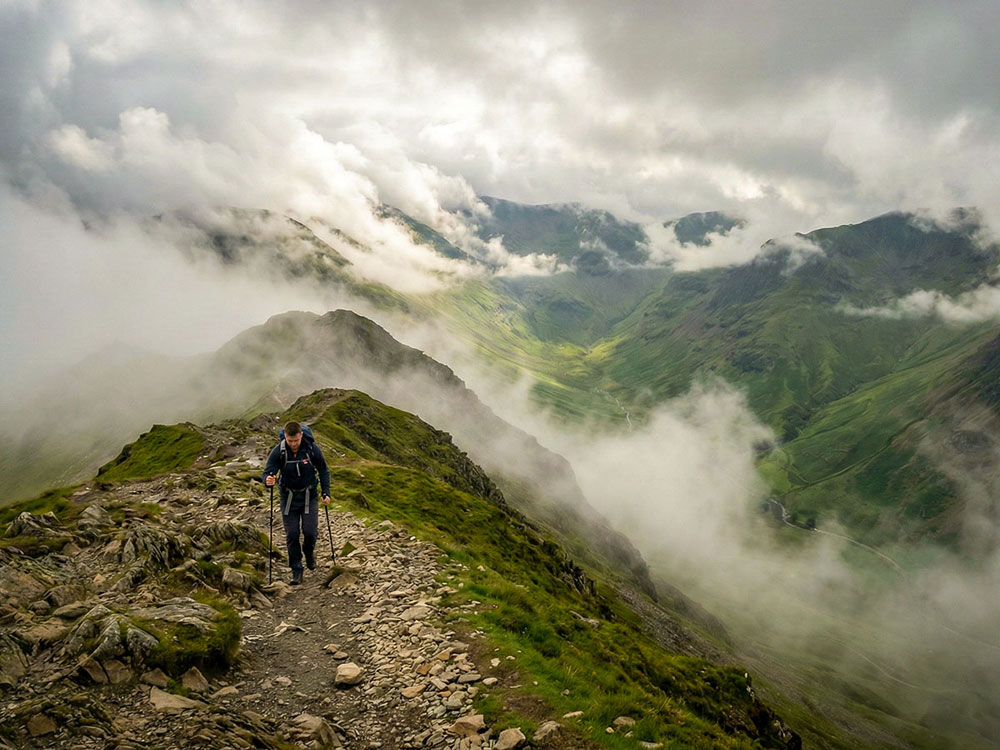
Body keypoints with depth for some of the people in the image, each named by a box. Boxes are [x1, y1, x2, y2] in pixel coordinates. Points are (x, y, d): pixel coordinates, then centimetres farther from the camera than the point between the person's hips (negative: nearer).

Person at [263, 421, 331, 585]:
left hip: (309, 496, 0)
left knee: (310, 531, -9)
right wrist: (268, 480, -39)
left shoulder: (312, 449, -15)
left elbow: (323, 471, -2)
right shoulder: (278, 451, -16)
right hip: (288, 497, 0)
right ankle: (296, 571, 12)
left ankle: (309, 551, 26)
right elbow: (268, 472, -15)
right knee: (291, 535, -1)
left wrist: (326, 493, -7)